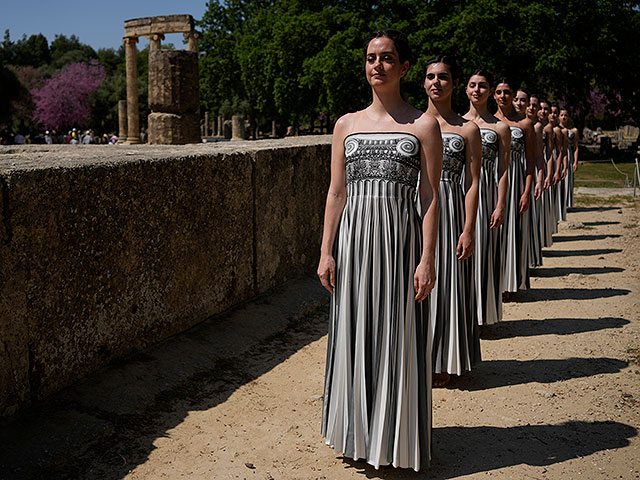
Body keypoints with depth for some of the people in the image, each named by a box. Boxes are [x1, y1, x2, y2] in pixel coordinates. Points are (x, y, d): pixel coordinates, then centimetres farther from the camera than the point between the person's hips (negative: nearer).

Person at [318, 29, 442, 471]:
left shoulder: (423, 124, 1)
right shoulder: (347, 124, 10)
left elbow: (430, 197, -3)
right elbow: (336, 193, 9)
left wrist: (427, 259, -9)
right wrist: (327, 252, 3)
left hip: (399, 238, -3)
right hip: (353, 238, 3)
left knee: (397, 339, 3)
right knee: (354, 336, 9)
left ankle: (397, 437, 20)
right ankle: (357, 432, 25)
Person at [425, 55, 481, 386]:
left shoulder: (467, 129, 1)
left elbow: (472, 184, -3)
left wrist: (468, 230, -10)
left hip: (449, 210, -2)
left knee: (445, 282, 3)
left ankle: (442, 363, 16)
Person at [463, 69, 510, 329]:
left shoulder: (500, 127, 1)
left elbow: (502, 171, -2)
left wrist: (501, 206, -10)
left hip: (484, 193, -3)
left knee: (480, 251, 0)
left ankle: (478, 318, 10)